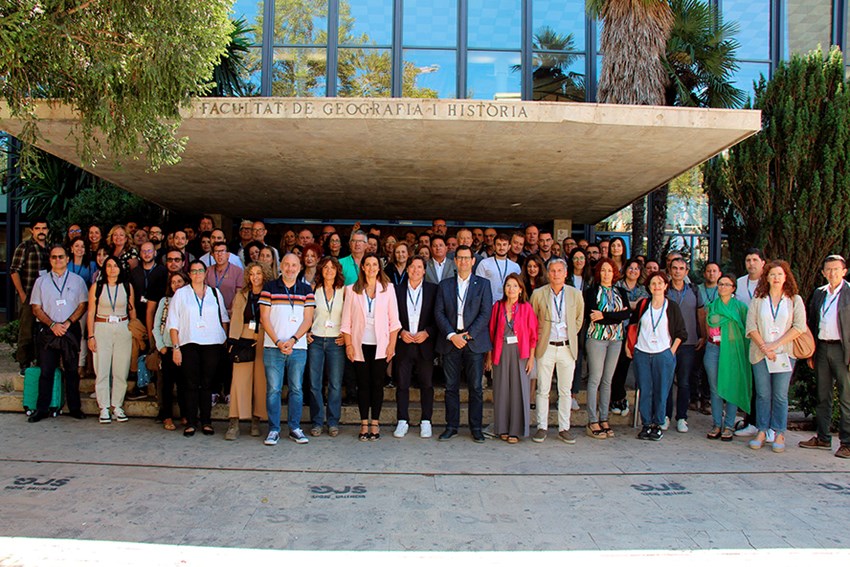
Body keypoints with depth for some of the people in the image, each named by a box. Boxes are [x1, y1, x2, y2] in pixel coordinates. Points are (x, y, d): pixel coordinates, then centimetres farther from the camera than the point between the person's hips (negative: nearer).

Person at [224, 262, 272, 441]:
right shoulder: (241, 295, 14)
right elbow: (235, 318, 10)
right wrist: (233, 340, -1)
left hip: (264, 340, -2)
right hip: (244, 339, 2)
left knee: (261, 380, 1)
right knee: (240, 379, -5)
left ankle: (256, 421, 13)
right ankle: (234, 424, -4)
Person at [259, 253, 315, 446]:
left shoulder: (306, 290, 8)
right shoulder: (269, 288, 5)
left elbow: (308, 320, 3)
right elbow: (264, 318, 1)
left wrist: (293, 340, -11)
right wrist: (278, 342, -10)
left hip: (298, 347, 1)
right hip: (273, 348, -1)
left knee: (296, 389, 4)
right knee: (273, 389, 1)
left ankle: (295, 428, 14)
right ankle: (274, 429, 9)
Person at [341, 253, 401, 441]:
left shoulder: (388, 288, 4)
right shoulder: (352, 290, 4)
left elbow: (394, 320, 3)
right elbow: (346, 321, 3)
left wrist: (392, 344, -3)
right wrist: (348, 344, -3)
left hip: (380, 344, 0)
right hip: (360, 344, 0)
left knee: (377, 384, 3)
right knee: (363, 384, 4)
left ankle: (375, 423, 12)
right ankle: (364, 424, 11)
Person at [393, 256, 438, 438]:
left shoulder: (433, 290, 3)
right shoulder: (397, 290, 5)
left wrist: (427, 333, -10)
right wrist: (401, 332, -8)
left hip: (425, 344, 0)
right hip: (403, 344, 1)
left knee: (426, 384, 5)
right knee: (402, 384, 3)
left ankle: (425, 422, 15)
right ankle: (402, 421, 13)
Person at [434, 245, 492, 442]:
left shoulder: (483, 284, 6)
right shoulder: (445, 285, 10)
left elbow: (486, 313, -2)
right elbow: (438, 313, 3)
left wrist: (468, 335, -11)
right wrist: (452, 335, -10)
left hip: (474, 341, -1)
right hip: (450, 340, 2)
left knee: (476, 387, 1)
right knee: (451, 387, 6)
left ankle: (476, 428, 11)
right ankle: (452, 426, 15)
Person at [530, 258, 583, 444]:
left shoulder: (576, 294, 2)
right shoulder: (538, 294, -2)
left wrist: (571, 335, 11)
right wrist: (538, 339, 6)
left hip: (567, 347, 1)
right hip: (545, 347, -1)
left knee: (565, 390, 8)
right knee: (543, 390, 3)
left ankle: (564, 428, 17)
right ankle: (542, 427, 12)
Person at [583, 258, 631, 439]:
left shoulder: (621, 292, 13)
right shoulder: (592, 291, 2)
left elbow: (627, 313, -4)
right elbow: (591, 315, -11)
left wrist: (604, 316, -14)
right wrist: (617, 316, -10)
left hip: (616, 339, 4)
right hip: (596, 338, -4)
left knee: (607, 380, 8)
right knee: (595, 379, -5)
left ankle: (604, 419, 14)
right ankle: (592, 422, -1)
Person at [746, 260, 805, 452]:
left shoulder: (795, 300, 5)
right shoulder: (758, 300, 6)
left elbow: (799, 327, -4)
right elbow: (751, 326, 0)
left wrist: (775, 344, -11)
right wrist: (764, 347, -11)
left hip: (784, 354, -1)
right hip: (760, 354, 1)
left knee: (780, 395, 1)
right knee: (762, 394, 4)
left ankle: (779, 434, 8)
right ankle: (761, 431, 11)